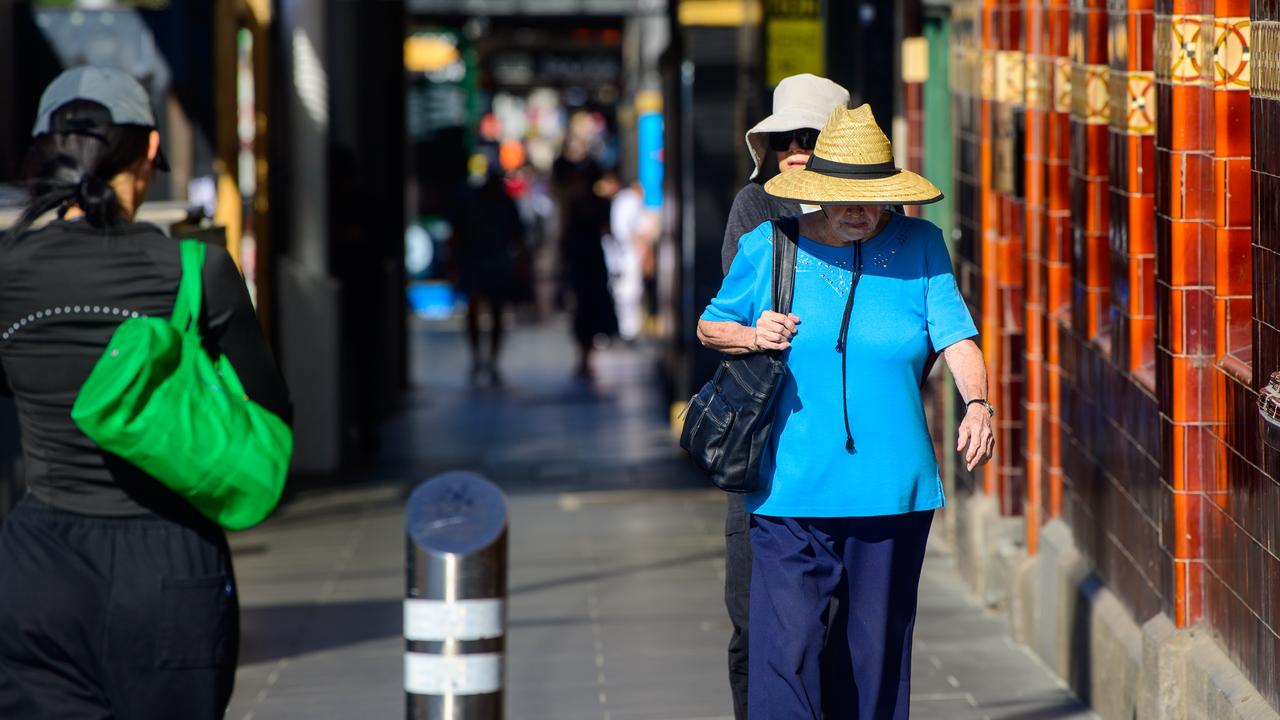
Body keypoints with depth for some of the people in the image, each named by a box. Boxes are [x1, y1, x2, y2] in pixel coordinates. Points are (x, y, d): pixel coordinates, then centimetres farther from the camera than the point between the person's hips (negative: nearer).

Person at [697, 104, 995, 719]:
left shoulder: (919, 247, 4)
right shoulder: (767, 248, 4)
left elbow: (956, 335, -5)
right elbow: (709, 327, 15)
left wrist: (977, 403, -24)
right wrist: (751, 336, -7)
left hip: (891, 490, 1)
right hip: (792, 492, -1)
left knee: (876, 649, 9)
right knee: (786, 648, -10)